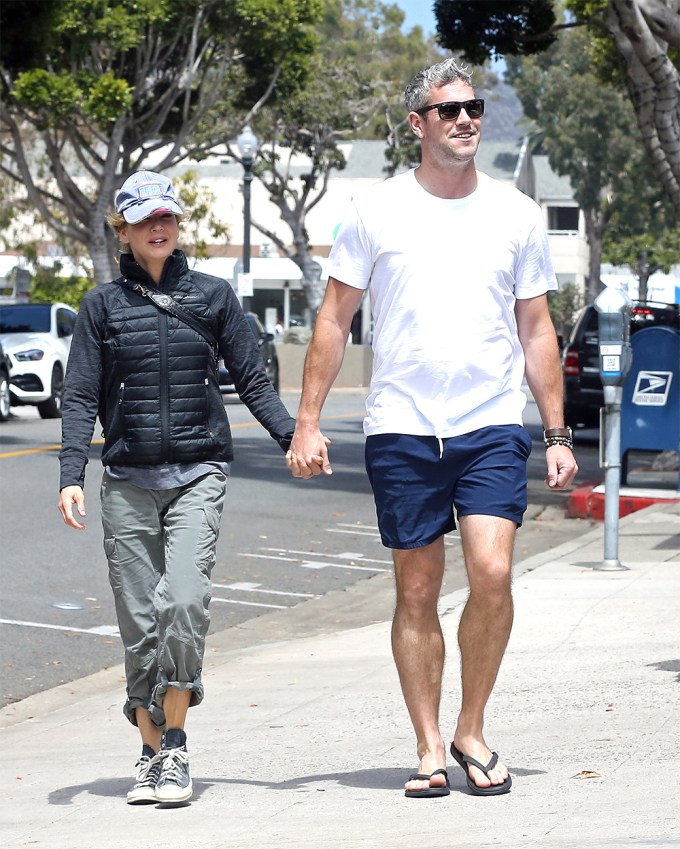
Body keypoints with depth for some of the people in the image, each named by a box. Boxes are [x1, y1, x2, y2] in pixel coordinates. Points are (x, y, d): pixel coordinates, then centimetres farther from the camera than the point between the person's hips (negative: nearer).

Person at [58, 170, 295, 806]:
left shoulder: (213, 296, 8)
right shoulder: (102, 305, 7)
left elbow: (252, 380, 11)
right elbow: (80, 397, 4)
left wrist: (292, 438, -2)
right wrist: (71, 476, -7)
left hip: (198, 474, -1)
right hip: (128, 482, 1)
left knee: (185, 601, -18)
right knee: (139, 621, 1)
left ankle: (175, 744, -8)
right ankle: (152, 753, 11)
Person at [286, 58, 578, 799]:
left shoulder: (516, 214, 7)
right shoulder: (377, 210, 3)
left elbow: (536, 330, 12)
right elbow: (334, 321, 6)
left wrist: (558, 434, 8)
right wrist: (306, 422, 0)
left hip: (492, 426, 0)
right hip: (401, 430, 0)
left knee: (492, 574, -15)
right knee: (416, 593, 4)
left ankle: (472, 732, 3)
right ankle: (429, 749, 13)